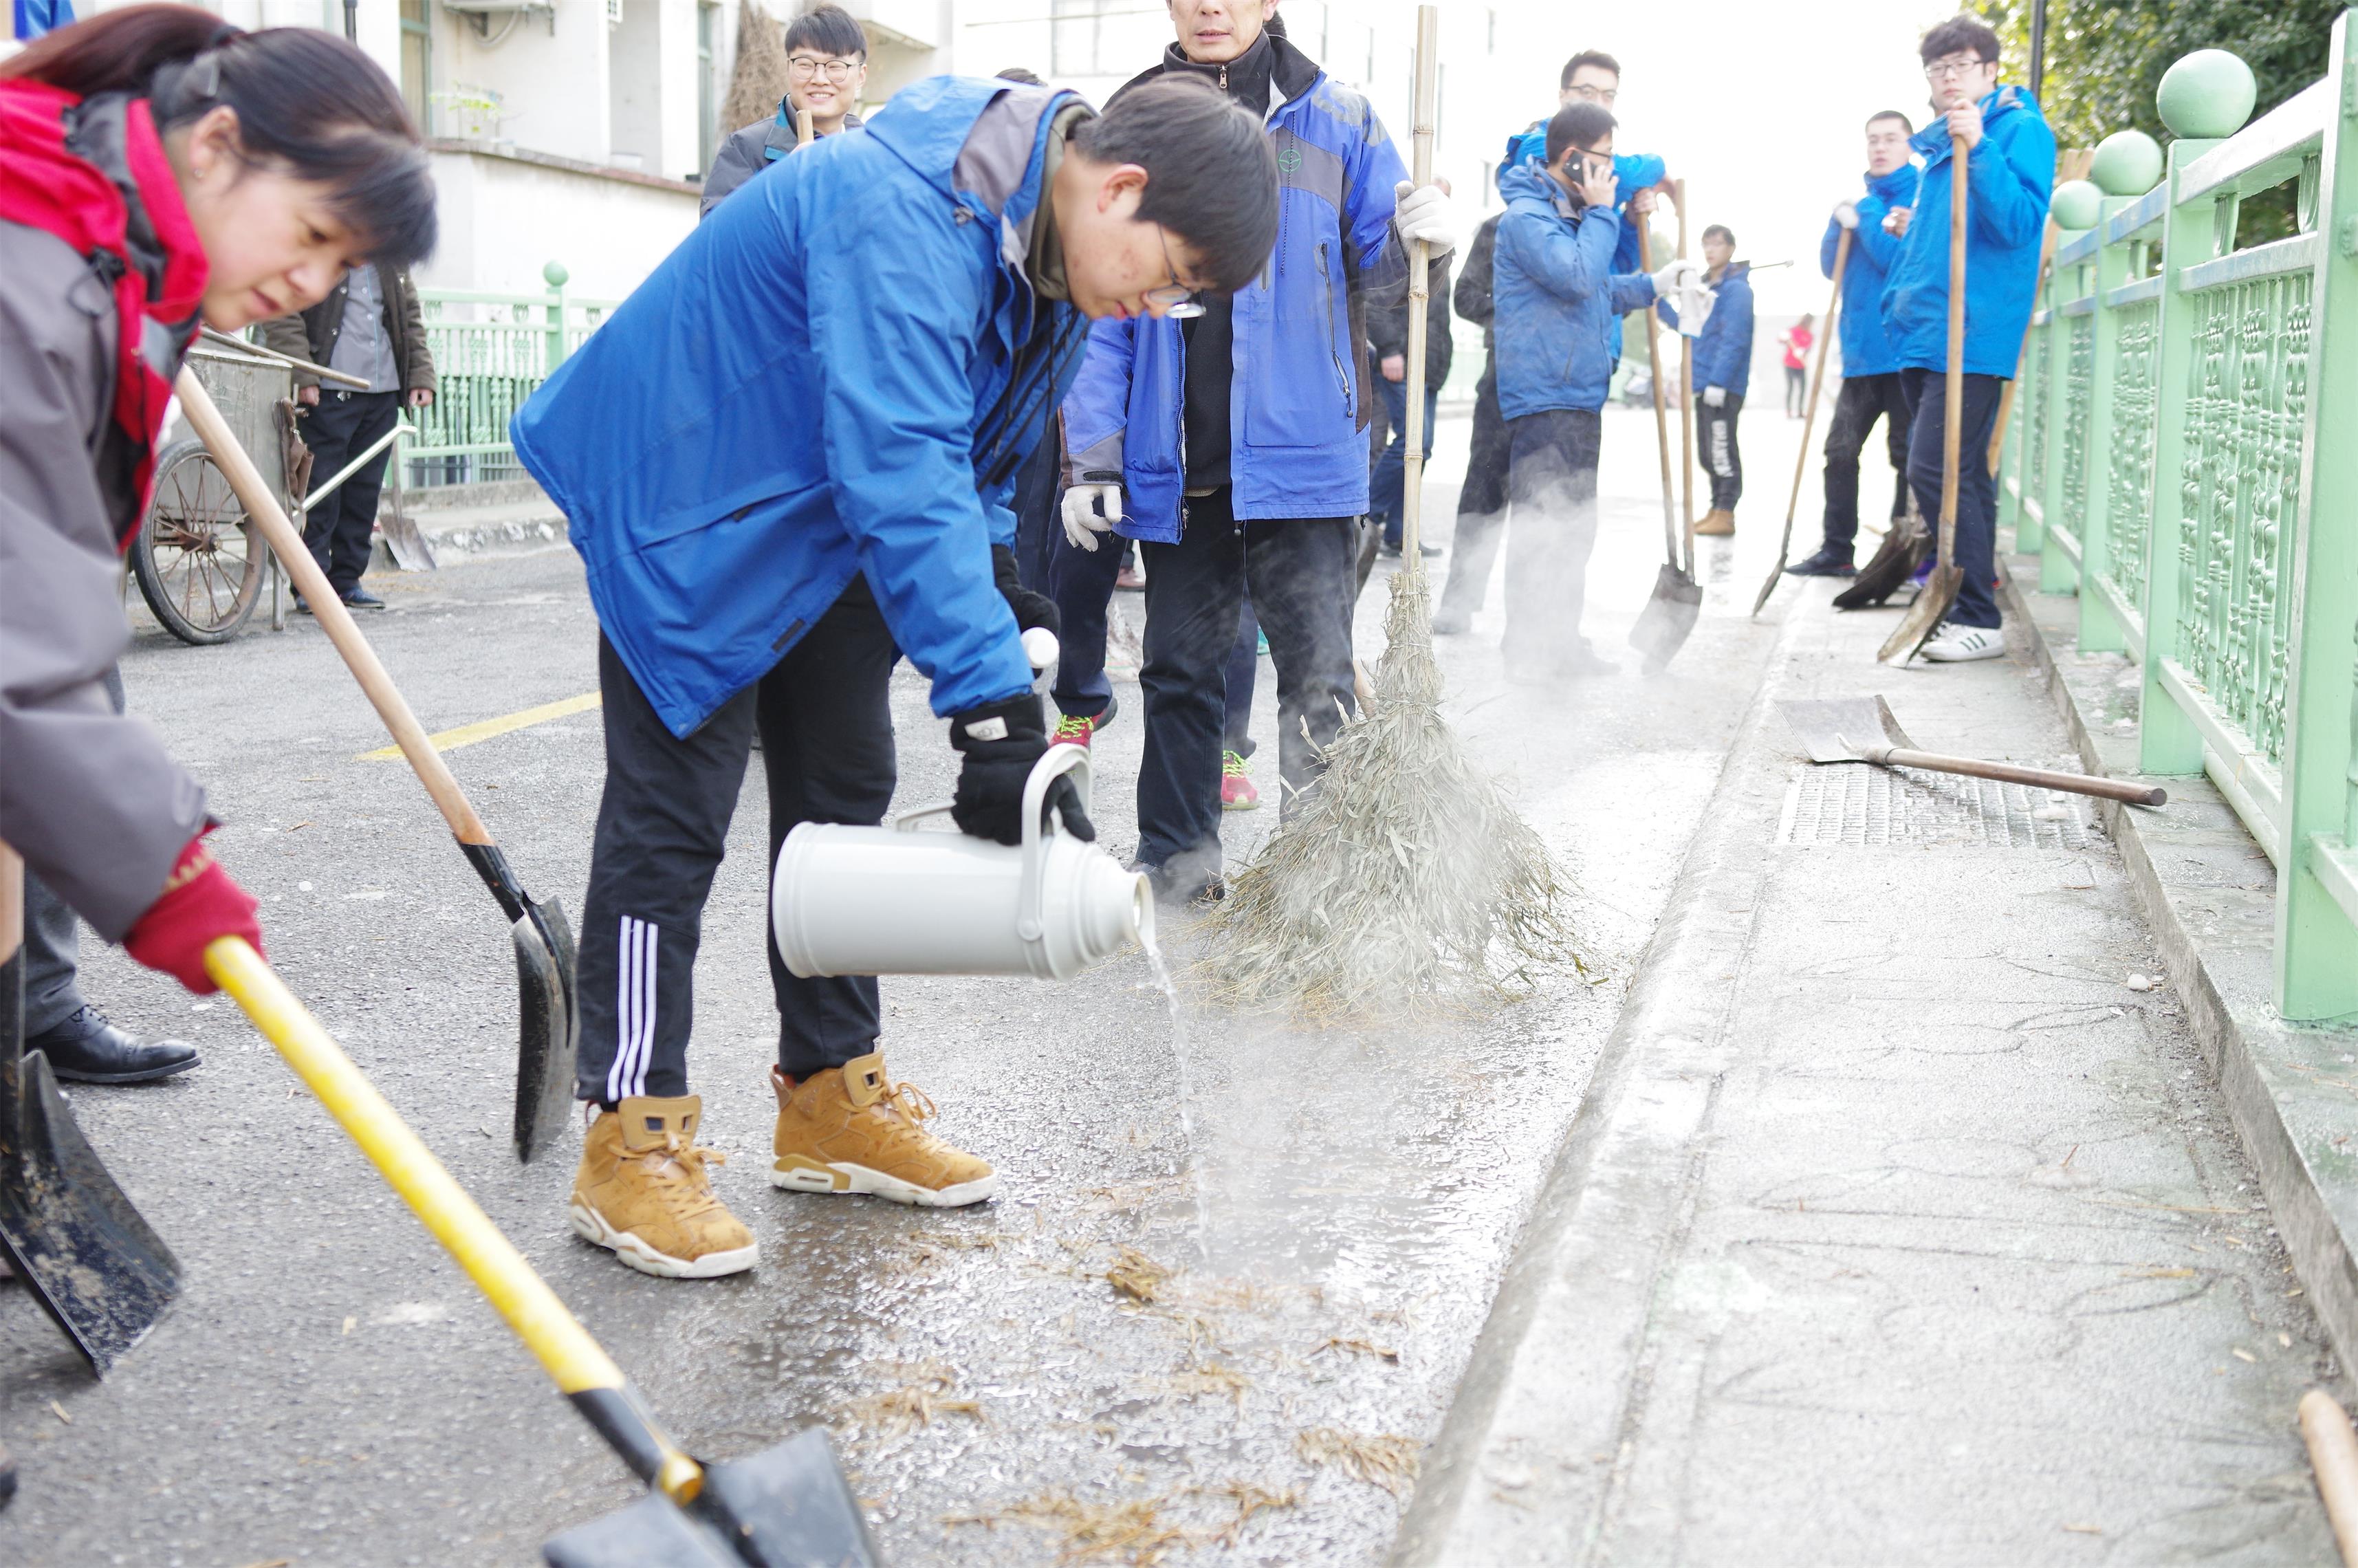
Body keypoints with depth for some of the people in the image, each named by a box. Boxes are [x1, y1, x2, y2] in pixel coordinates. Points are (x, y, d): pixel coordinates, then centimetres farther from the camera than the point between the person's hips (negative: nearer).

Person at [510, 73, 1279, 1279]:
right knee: (673, 810, -7)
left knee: (843, 788, 11)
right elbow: (902, 473, -43)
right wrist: (996, 711, -47)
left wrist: (1001, 595, 1)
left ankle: (832, 1097, 23)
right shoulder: (904, 213, -33)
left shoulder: (1042, 250, -2)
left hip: (822, 521, 9)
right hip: (686, 504, -9)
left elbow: (971, 458, 13)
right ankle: (630, 1138, 2)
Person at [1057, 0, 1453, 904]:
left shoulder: (1332, 118, 3)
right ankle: (1176, 854, 27)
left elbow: (1372, 266, 9)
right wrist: (1091, 459, -1)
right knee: (1181, 666, 13)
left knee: (1318, 670, -4)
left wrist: (1417, 242, -15)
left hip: (1300, 450, -2)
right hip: (1174, 464, 2)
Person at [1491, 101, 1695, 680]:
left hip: (1580, 394, 11)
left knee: (1576, 526, 15)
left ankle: (1563, 643, 23)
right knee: (1542, 525, -10)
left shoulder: (1569, 213, 19)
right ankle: (1526, 651, -7)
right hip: (1543, 397, -11)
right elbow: (1577, 275, -26)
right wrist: (1601, 213, -15)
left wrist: (1653, 285, 25)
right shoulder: (1526, 215, -13)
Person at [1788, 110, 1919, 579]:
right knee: (1840, 450, 8)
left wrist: (1864, 224, -14)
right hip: (1861, 354, 7)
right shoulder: (1862, 204, 15)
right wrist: (1841, 225, -4)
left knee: (1905, 453, -1)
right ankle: (1836, 549, 16)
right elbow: (1831, 268, 12)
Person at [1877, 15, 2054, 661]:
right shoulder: (1938, 145, 20)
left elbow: (2019, 225, -19)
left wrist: (1979, 148, -24)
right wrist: (1911, 228, 15)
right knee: (1962, 473, 12)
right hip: (1923, 334, 9)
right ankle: (1962, 608, 19)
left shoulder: (2020, 129, -5)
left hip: (1972, 335, -9)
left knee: (1936, 470, -15)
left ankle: (1980, 621, -11)